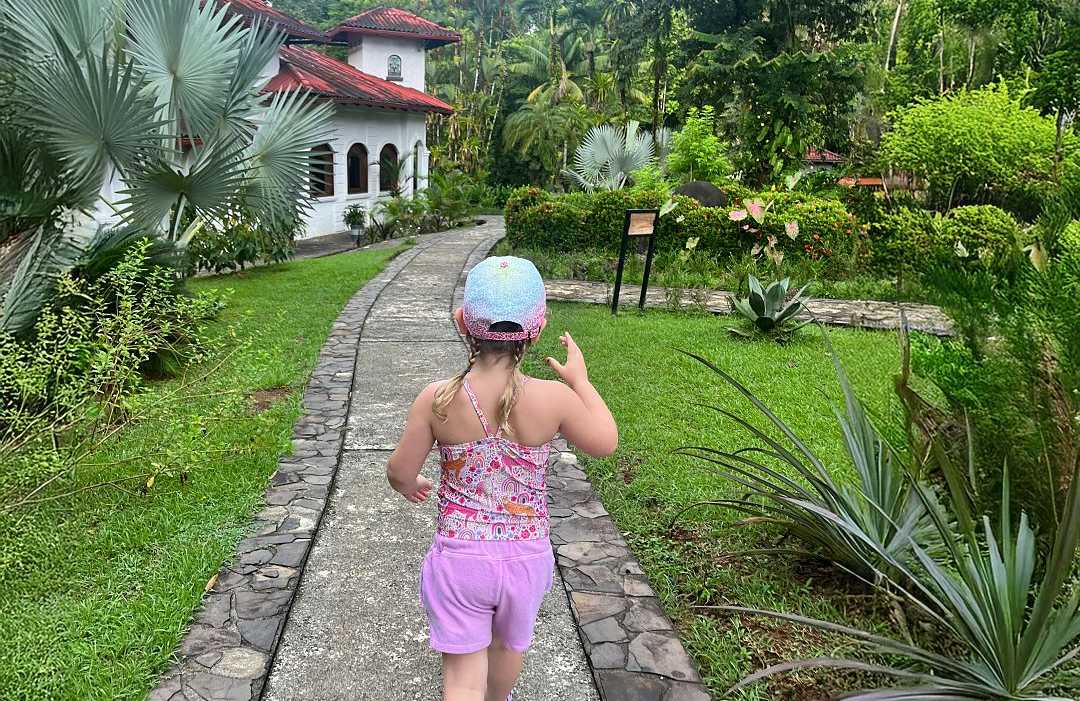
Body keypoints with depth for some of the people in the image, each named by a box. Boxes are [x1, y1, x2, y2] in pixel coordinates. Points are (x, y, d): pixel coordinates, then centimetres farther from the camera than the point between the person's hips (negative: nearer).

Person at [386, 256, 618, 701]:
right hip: (526, 556, 2)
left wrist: (408, 487, 17)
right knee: (509, 643, 30)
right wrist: (580, 379, 10)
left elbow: (400, 472, -7)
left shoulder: (436, 399, -17)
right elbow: (605, 443, -1)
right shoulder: (554, 398, -18)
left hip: (459, 556, -1)